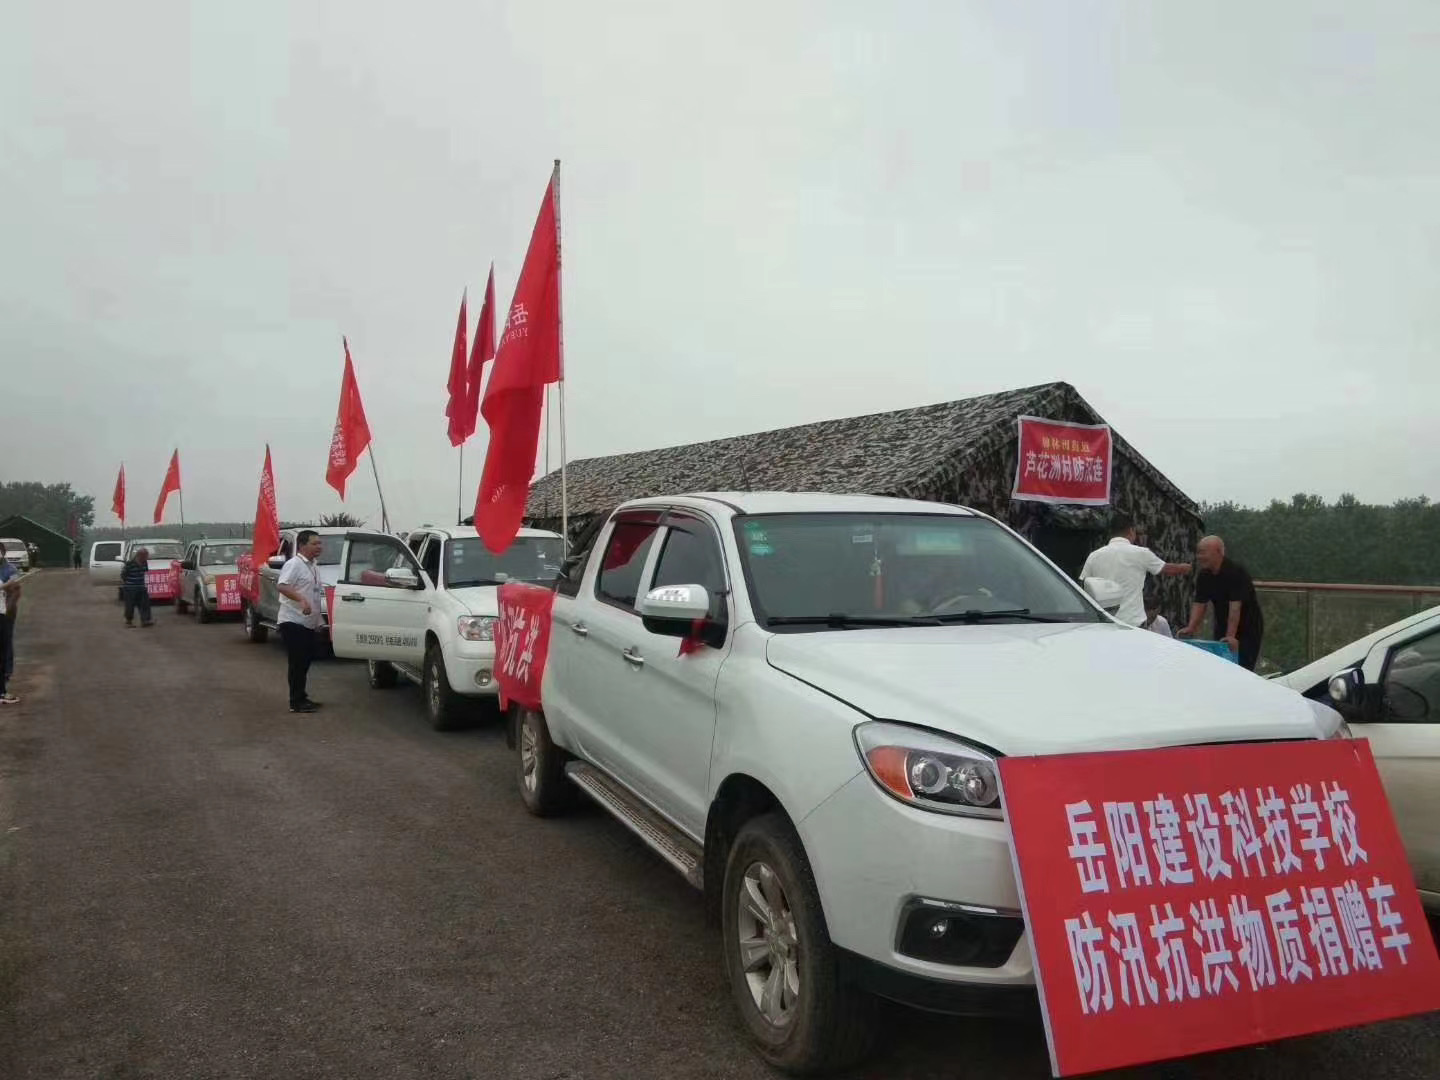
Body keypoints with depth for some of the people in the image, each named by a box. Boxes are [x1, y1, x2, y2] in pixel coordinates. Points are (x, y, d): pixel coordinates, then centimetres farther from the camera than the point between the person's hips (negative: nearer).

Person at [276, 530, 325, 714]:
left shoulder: (313, 567, 15)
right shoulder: (294, 564, -12)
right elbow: (283, 586, -26)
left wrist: (318, 621, 23)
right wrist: (302, 600, -40)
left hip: (308, 623, 9)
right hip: (293, 621, -9)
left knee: (305, 661, 13)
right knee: (297, 663, -7)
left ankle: (301, 697, 22)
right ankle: (296, 702, -3)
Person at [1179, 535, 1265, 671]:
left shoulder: (1236, 572, -23)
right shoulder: (1203, 576, -2)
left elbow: (1235, 607, -29)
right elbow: (1199, 604, -4)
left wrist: (1231, 636, -34)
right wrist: (1191, 628, -19)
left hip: (1248, 627, -7)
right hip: (1222, 627, 7)